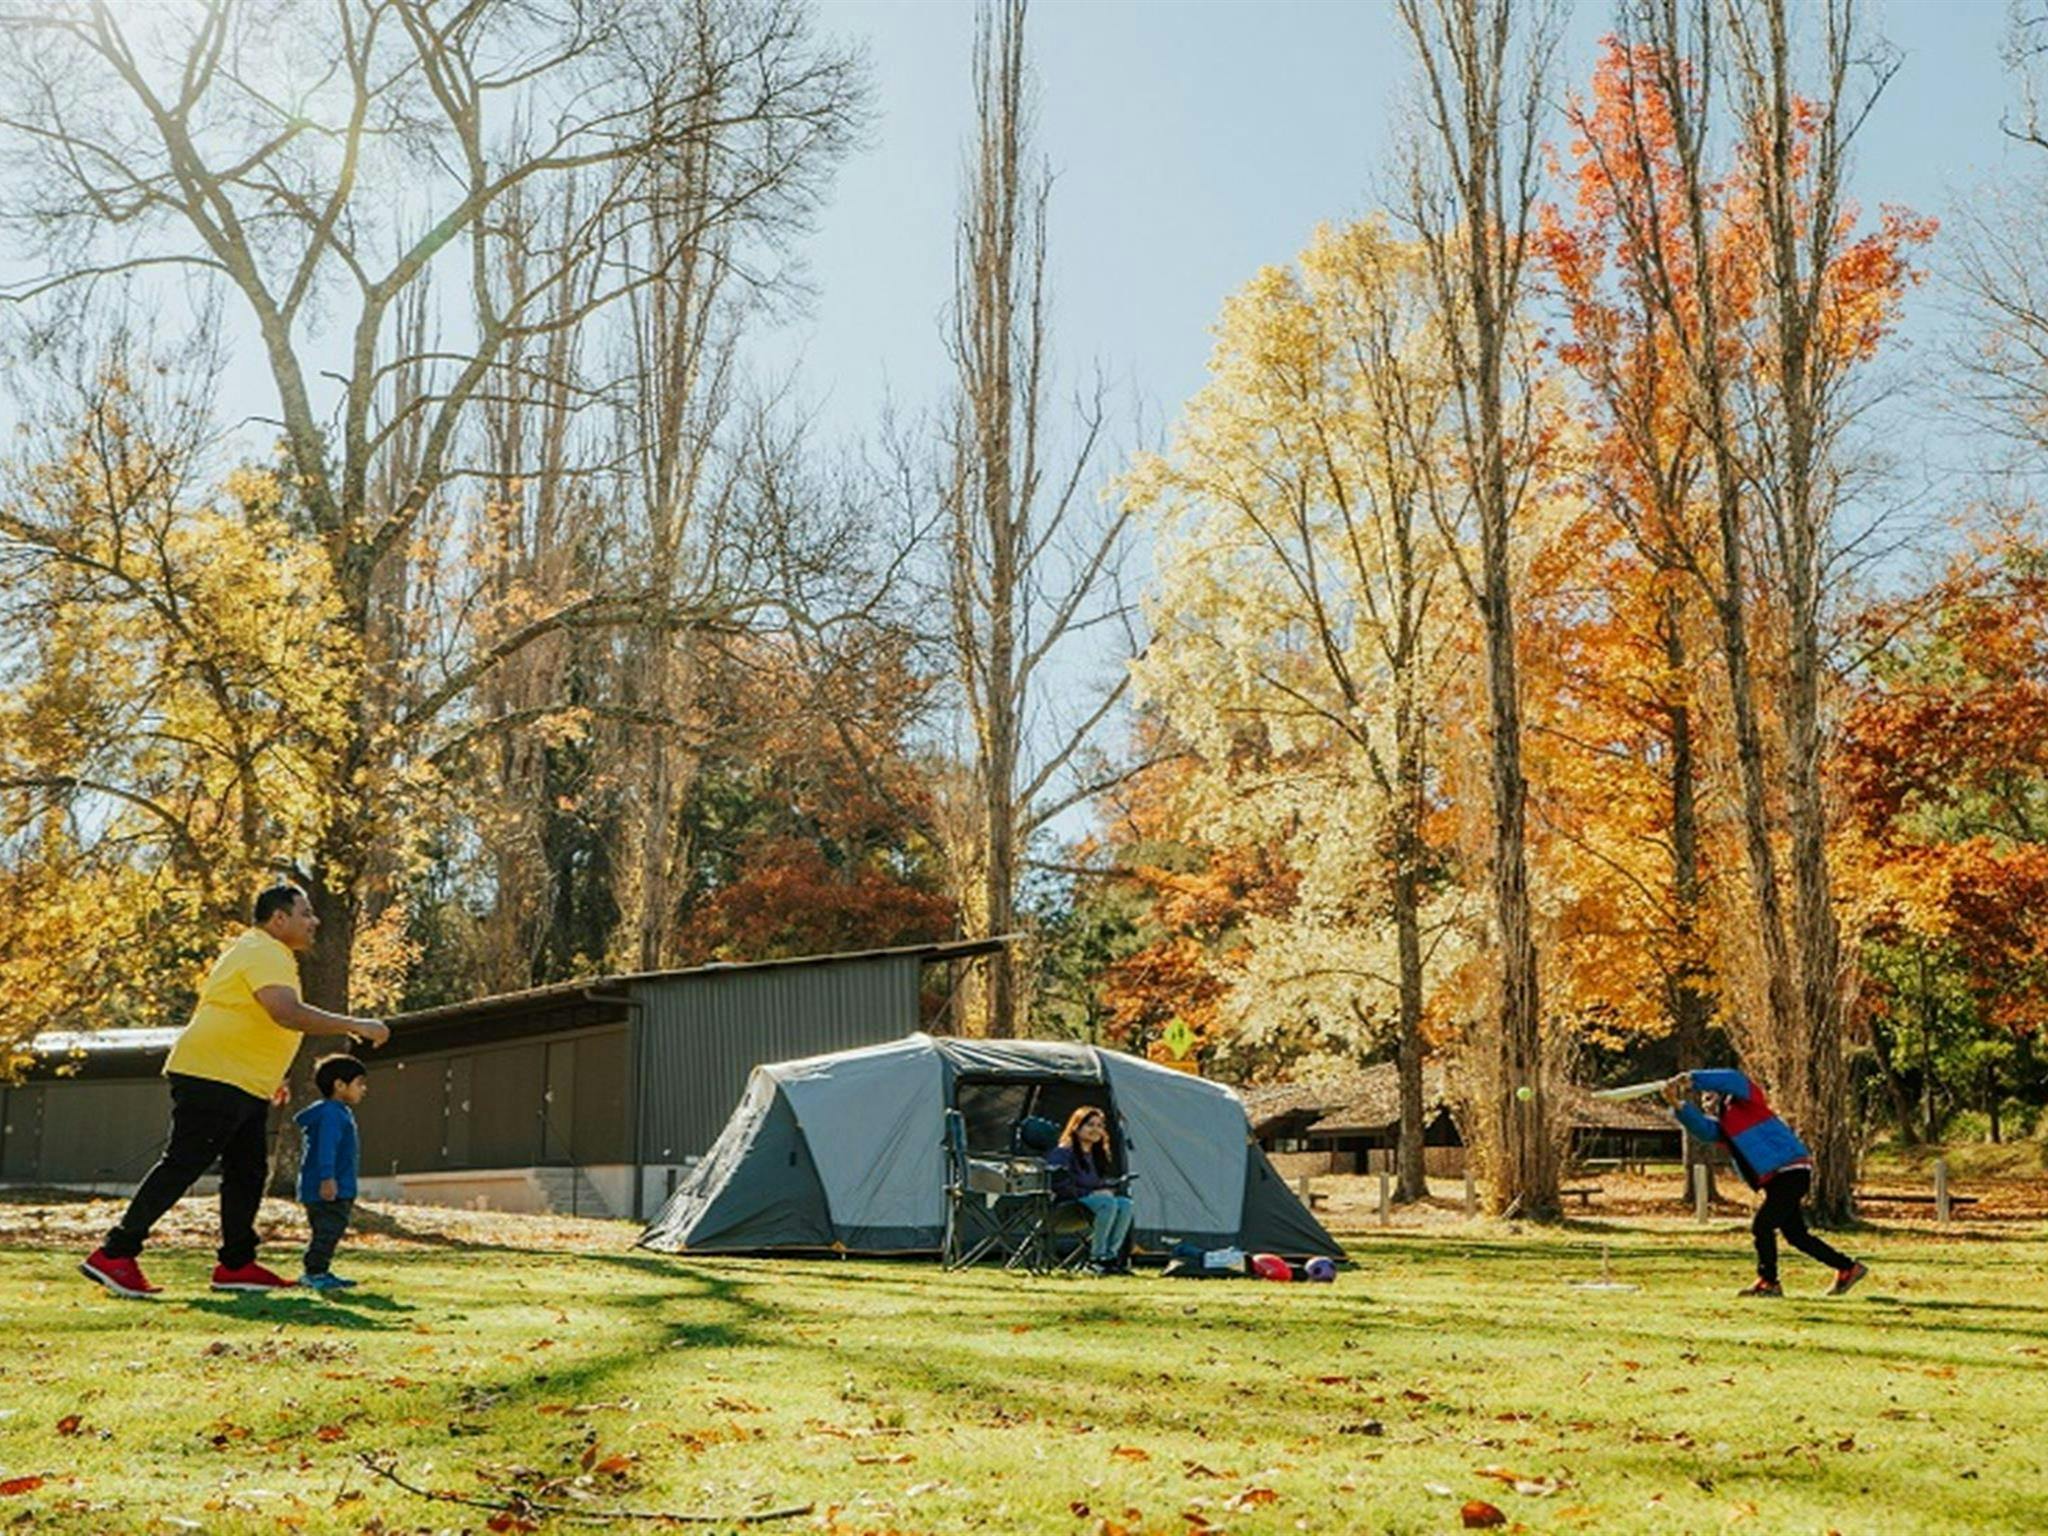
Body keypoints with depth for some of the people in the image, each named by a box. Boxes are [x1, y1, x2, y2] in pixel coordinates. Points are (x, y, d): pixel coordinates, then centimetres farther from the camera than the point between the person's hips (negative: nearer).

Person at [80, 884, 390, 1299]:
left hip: (246, 1088, 11)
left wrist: (270, 1078, 28)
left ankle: (236, 1264, 13)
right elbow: (288, 1014, -31)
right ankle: (114, 1254, -4)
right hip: (211, 1078, -11)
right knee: (182, 1166, -9)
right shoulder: (263, 954, -15)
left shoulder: (266, 954, 19)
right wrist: (353, 1026, -28)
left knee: (249, 1172, 9)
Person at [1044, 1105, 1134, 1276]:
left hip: (1092, 1198, 8)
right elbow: (1060, 1186, -14)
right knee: (1107, 1203, -33)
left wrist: (1108, 1188, 0)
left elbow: (1102, 1182, 25)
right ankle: (1096, 1258, -26)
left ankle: (1110, 1255, -22)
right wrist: (1089, 1193, -19)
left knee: (1125, 1204, -20)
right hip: (1065, 1204, -8)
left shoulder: (1096, 1155, 20)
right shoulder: (1062, 1153, -6)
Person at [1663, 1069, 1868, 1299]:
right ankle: (1848, 1268, 27)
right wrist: (1678, 1105, -22)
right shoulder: (1719, 1125, 15)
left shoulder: (1744, 1103, -2)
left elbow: (1733, 1080, -21)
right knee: (1796, 1235, 15)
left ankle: (1768, 1282, -1)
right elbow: (1701, 1127, -6)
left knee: (1762, 1226, -12)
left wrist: (1692, 1079, -24)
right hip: (1775, 1181, 10)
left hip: (1792, 1172, -10)